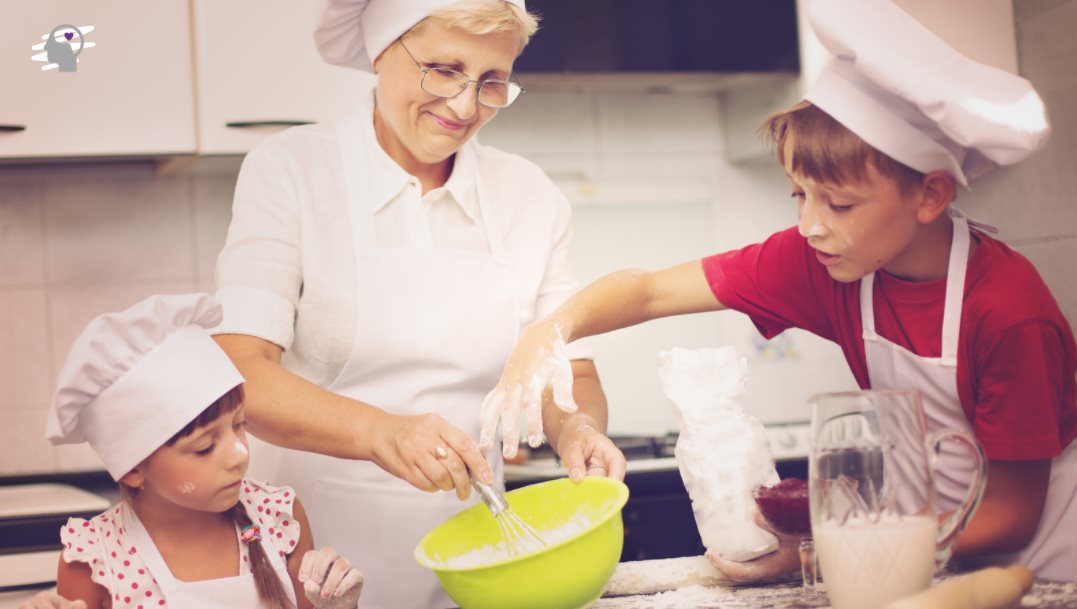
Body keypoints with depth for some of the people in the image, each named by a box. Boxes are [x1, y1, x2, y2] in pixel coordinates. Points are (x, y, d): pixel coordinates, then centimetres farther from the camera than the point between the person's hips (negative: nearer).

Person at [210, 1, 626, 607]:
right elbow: (240, 371, -18)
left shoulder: (532, 198, 1)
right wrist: (381, 432, -35)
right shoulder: (290, 170, -9)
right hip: (311, 550, -3)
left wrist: (576, 428, -18)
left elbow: (571, 372, 6)